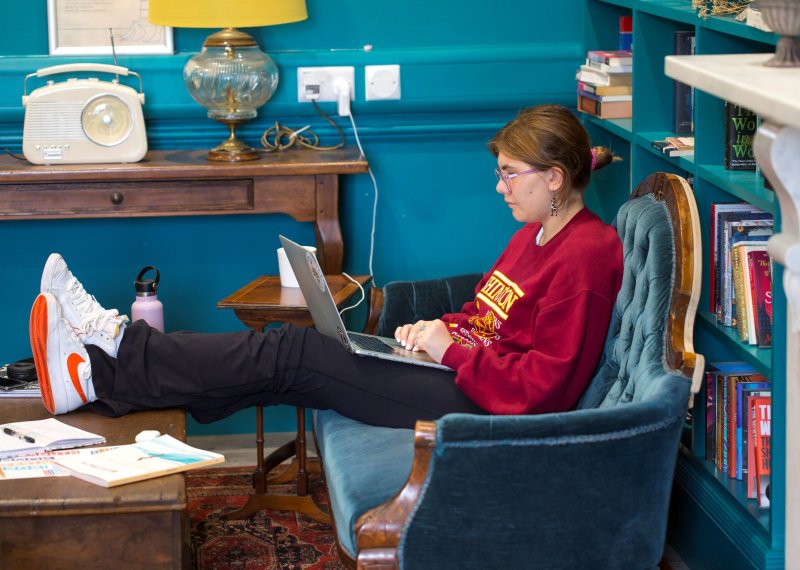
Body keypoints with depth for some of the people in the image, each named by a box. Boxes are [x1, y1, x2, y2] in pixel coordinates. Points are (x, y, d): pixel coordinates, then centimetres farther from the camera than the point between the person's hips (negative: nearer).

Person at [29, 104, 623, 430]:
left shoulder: (586, 254, -15)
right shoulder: (536, 235, 17)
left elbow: (545, 385, -21)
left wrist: (452, 350, -16)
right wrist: (437, 330, 4)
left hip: (482, 403, -10)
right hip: (459, 374, 10)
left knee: (291, 354, -15)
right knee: (287, 354, -4)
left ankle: (98, 373, -11)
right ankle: (107, 363, -7)